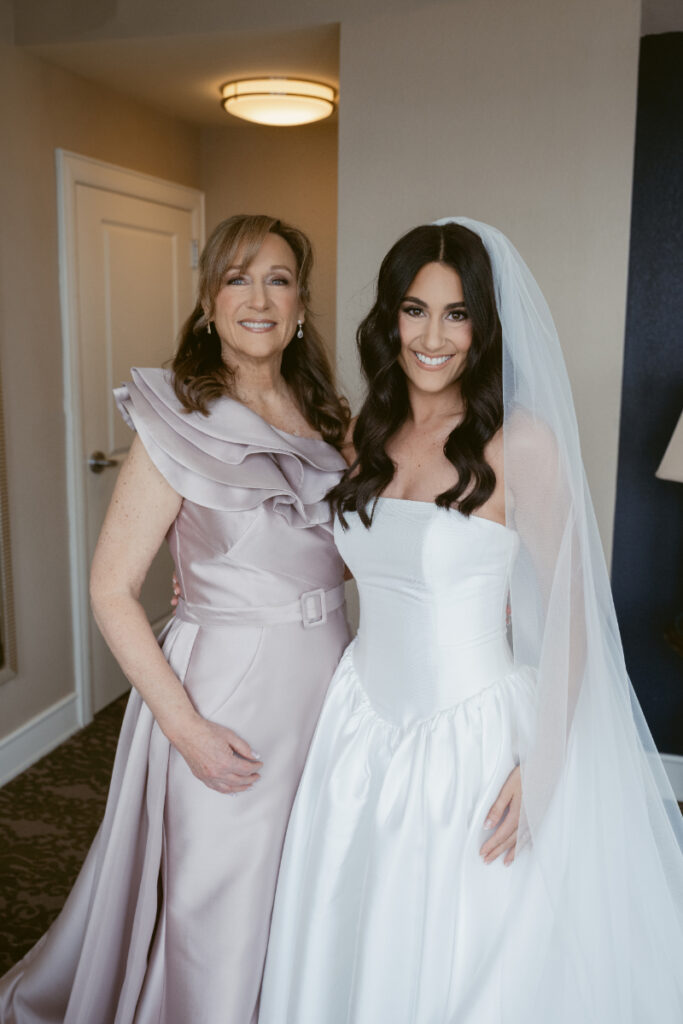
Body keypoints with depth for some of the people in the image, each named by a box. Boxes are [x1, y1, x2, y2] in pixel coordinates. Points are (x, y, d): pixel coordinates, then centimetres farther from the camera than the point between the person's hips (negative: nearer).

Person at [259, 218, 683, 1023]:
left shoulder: (521, 441, -14)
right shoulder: (368, 435, 3)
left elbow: (568, 615, -11)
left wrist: (543, 766, -15)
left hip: (475, 737, -5)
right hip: (365, 722, 5)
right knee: (356, 955, 21)